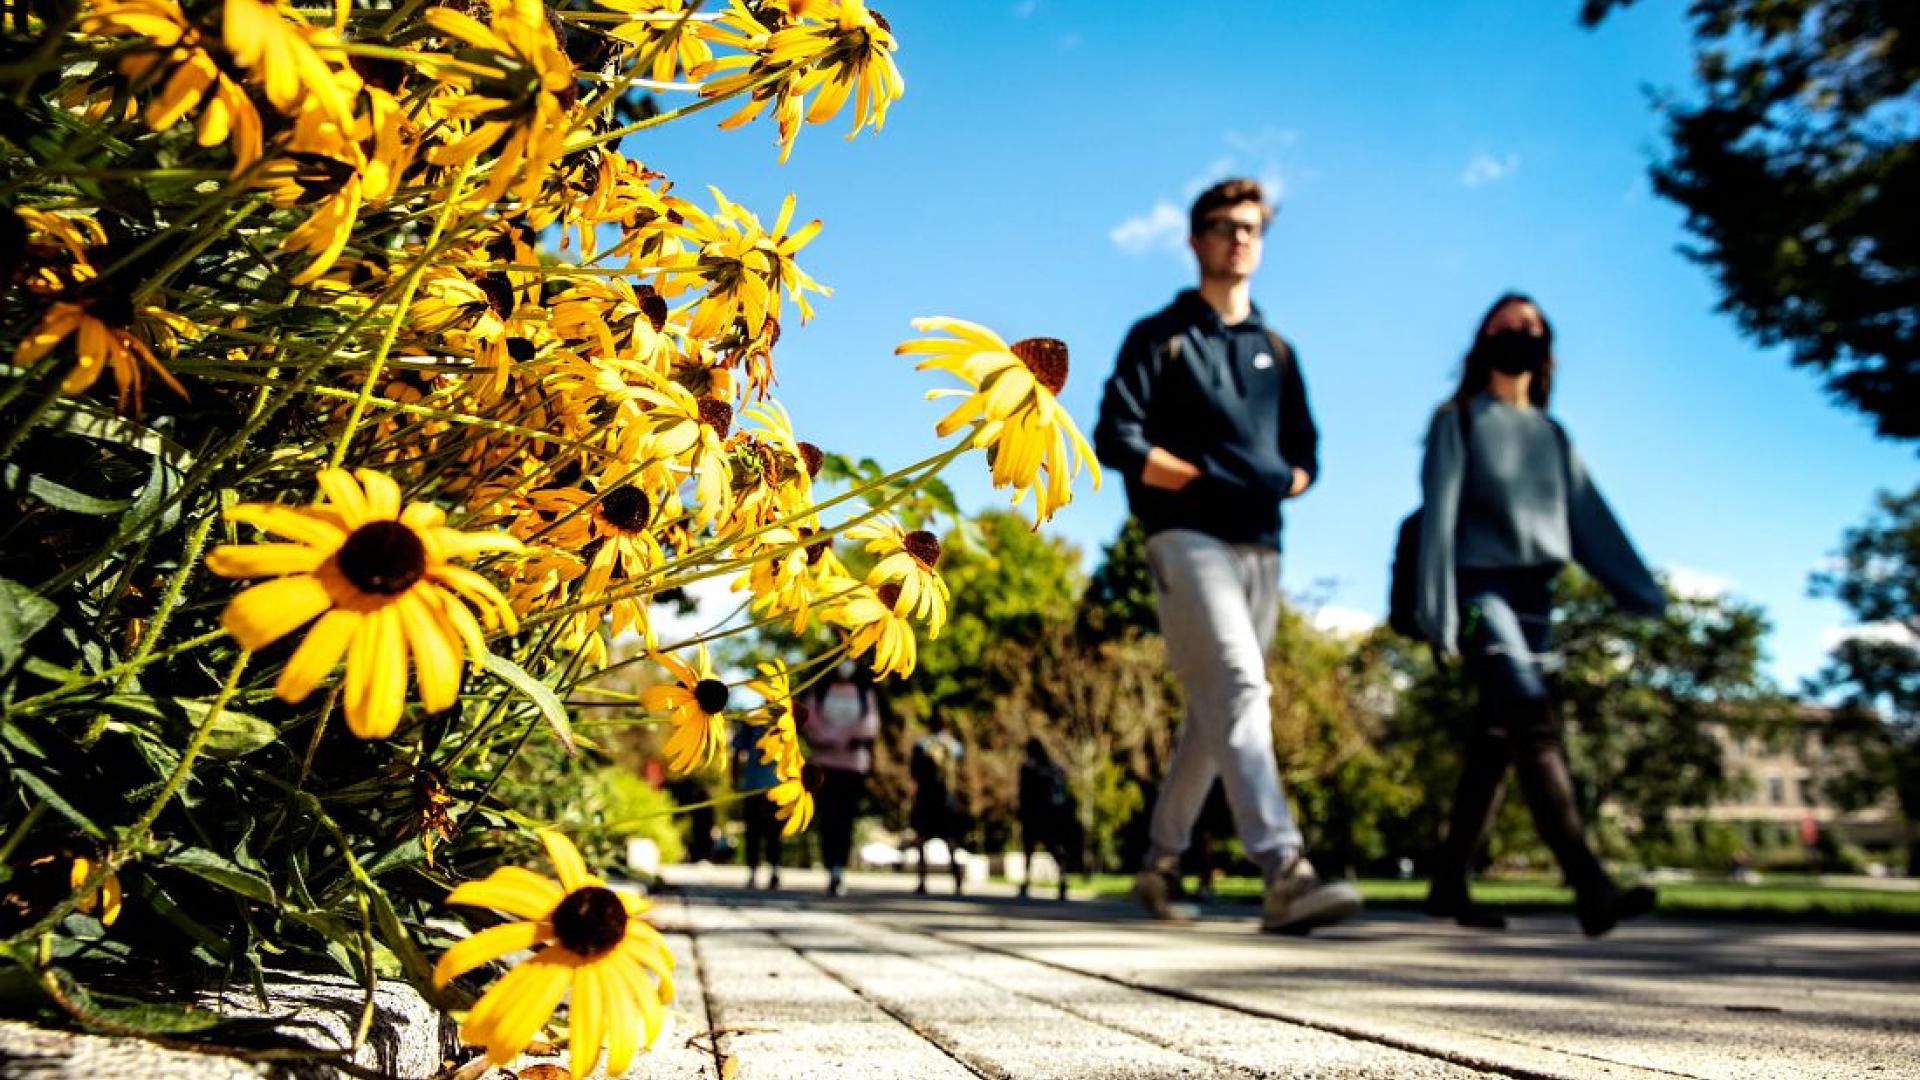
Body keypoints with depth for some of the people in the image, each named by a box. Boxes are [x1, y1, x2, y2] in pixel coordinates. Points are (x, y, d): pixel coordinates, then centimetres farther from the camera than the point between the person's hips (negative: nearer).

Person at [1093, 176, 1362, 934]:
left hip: (1261, 547, 6)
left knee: (1216, 713, 8)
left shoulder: (1276, 351, 22)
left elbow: (1305, 456, 20)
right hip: (1188, 539, -6)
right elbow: (1116, 440, -4)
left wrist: (1281, 483, -2)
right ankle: (1283, 871, -27)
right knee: (1240, 690, -21)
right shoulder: (1159, 337, 7)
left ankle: (1160, 864, 20)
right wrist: (1208, 478, -10)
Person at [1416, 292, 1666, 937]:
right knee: (1536, 724, -20)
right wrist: (1439, 612, -12)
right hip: (1482, 586, -5)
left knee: (1497, 741, 3)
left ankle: (1449, 884, 11)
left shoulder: (1554, 435, 21)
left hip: (1536, 596, 5)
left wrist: (1643, 593, 0)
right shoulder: (1459, 420, 6)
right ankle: (1589, 885, -27)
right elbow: (1440, 516, -3)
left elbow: (1590, 519, 13)